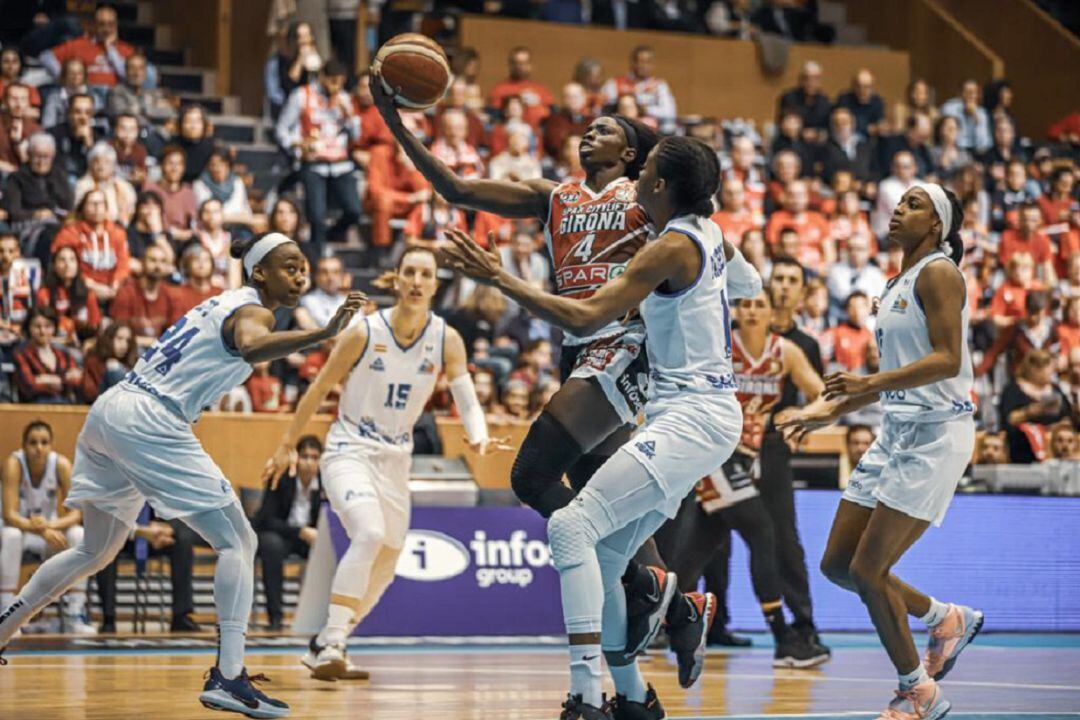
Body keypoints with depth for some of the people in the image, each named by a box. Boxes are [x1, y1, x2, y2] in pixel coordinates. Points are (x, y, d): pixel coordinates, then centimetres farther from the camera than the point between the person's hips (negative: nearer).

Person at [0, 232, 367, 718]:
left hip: (109, 412, 10)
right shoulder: (253, 310, -7)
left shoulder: (225, 303, 21)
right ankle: (228, 678, -19)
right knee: (237, 542, -9)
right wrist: (325, 333, -41)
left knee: (96, 551, 25)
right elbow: (251, 346, -31)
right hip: (148, 422, -10)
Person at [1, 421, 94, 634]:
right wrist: (41, 530, -45)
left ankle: (74, 614, -22)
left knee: (79, 535, -27)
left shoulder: (61, 464, -17)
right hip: (19, 528, -3)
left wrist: (51, 526, -38)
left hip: (50, 530, 3)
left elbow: (76, 513, -18)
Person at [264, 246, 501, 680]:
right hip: (349, 451, -5)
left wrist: (479, 437, -31)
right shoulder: (364, 333, -13)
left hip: (396, 461, 5)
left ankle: (323, 649, 31)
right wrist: (287, 446, 2)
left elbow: (466, 398, -9)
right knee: (369, 534, -31)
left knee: (382, 572, 13)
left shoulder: (447, 340, -4)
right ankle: (332, 643, -29)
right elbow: (319, 389, -3)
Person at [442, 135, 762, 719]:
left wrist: (501, 280, -20)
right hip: (701, 413, 10)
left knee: (572, 527, -20)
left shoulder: (671, 249, -17)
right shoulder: (706, 232, 10)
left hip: (689, 418, -10)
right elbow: (748, 285, 33)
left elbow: (584, 318, -23)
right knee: (603, 557, 12)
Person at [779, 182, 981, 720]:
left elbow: (947, 359, -21)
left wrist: (870, 383, -30)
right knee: (837, 565, 8)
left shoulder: (938, 273, -10)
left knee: (868, 570, -10)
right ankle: (948, 620, 26)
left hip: (935, 434, -9)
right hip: (896, 433, 9)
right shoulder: (899, 284, 18)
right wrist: (831, 411, 21)